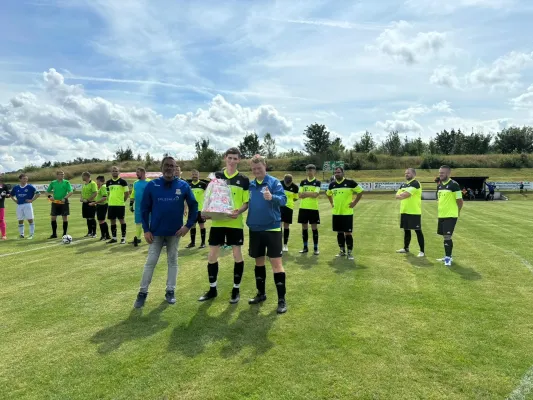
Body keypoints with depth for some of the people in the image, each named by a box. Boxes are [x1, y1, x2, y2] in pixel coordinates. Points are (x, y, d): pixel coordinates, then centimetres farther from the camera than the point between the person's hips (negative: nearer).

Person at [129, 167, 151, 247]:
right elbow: (133, 195, 17)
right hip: (138, 207, 6)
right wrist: (131, 204, 14)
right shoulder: (135, 183, 11)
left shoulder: (149, 182, -9)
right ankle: (137, 238, 18)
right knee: (138, 222, 11)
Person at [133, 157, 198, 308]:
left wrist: (188, 225, -5)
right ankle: (143, 292, 15)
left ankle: (170, 291, 21)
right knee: (150, 262, 5)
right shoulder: (152, 185, -4)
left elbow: (193, 205, 2)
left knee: (172, 261, 11)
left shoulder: (183, 186, -3)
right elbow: (144, 208, -1)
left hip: (175, 232, 1)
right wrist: (146, 229, -6)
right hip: (156, 232, 0)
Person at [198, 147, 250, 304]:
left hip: (235, 223, -2)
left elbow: (247, 202, -1)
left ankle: (236, 290, 20)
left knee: (237, 255, 4)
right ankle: (212, 289, 23)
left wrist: (239, 211, -21)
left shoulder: (244, 180, 0)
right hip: (217, 222, 2)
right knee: (212, 255, 6)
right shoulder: (216, 176, 6)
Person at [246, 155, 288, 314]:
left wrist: (272, 197, -39)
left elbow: (283, 199, -21)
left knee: (276, 262, -4)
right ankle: (261, 293, 31)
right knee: (259, 261, 15)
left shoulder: (274, 182, -7)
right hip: (255, 229, 5)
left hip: (272, 228, -5)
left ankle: (281, 299, 5)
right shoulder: (250, 185, 7)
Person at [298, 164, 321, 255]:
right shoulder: (303, 182, 8)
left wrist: (305, 193, -8)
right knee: (304, 227, 8)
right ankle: (305, 247, 18)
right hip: (303, 208, 3)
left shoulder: (317, 182, -1)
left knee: (314, 227, 1)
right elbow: (300, 195, 0)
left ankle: (316, 248, 9)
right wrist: (311, 194, -11)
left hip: (313, 208, -3)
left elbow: (315, 195, -14)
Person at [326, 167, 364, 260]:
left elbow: (360, 191, -2)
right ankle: (342, 251, 23)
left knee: (348, 232, -2)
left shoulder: (350, 182, -8)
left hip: (347, 212, -5)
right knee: (339, 232, 11)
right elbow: (328, 194, 26)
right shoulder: (332, 184, 7)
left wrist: (355, 202, -5)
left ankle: (350, 252, 8)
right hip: (336, 213, 5)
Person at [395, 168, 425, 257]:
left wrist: (401, 195, -5)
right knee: (406, 230, 17)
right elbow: (397, 196, 8)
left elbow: (406, 194, -23)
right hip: (404, 211, 8)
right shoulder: (403, 184, 16)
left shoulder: (415, 183, -11)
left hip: (414, 212, -8)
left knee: (418, 231, -4)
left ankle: (422, 251, 2)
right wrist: (403, 195, -12)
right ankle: (406, 248, 30)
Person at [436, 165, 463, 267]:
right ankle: (448, 256, 27)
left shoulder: (454, 185, -13)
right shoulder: (440, 185, 10)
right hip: (441, 215, 8)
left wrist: (457, 212, 1)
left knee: (447, 236, -8)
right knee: (445, 236, 15)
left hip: (450, 215, -8)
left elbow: (460, 200, -10)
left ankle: (448, 257, 2)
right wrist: (441, 210, 16)